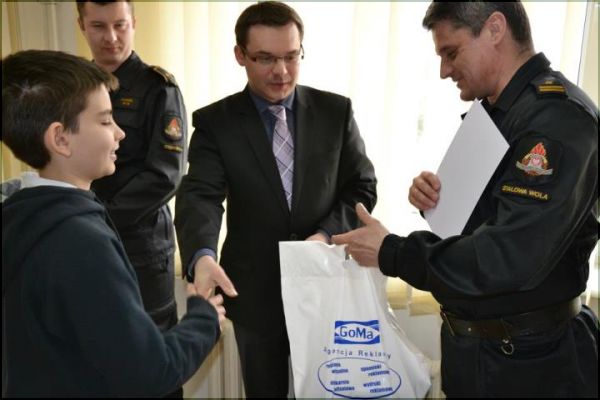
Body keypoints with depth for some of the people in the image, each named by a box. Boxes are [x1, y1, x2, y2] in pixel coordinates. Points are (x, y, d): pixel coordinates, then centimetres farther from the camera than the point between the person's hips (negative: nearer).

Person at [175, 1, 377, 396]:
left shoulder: (336, 111, -3)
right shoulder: (215, 122, -7)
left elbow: (362, 186, 0)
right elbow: (199, 196, -20)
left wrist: (327, 234, -17)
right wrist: (203, 255, -40)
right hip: (255, 292, -1)